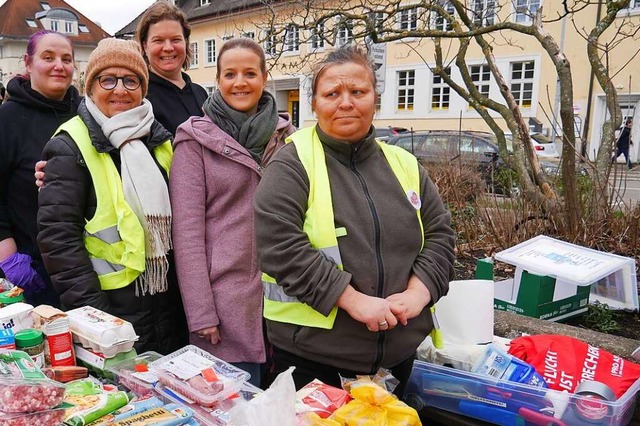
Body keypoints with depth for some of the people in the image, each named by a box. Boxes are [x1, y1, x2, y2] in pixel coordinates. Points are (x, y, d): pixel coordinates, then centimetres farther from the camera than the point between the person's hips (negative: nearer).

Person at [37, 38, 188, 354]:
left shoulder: (159, 139, 9)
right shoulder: (70, 147, -9)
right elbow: (58, 235, -13)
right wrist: (90, 310, -18)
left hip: (169, 298, 6)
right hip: (112, 305, -5)